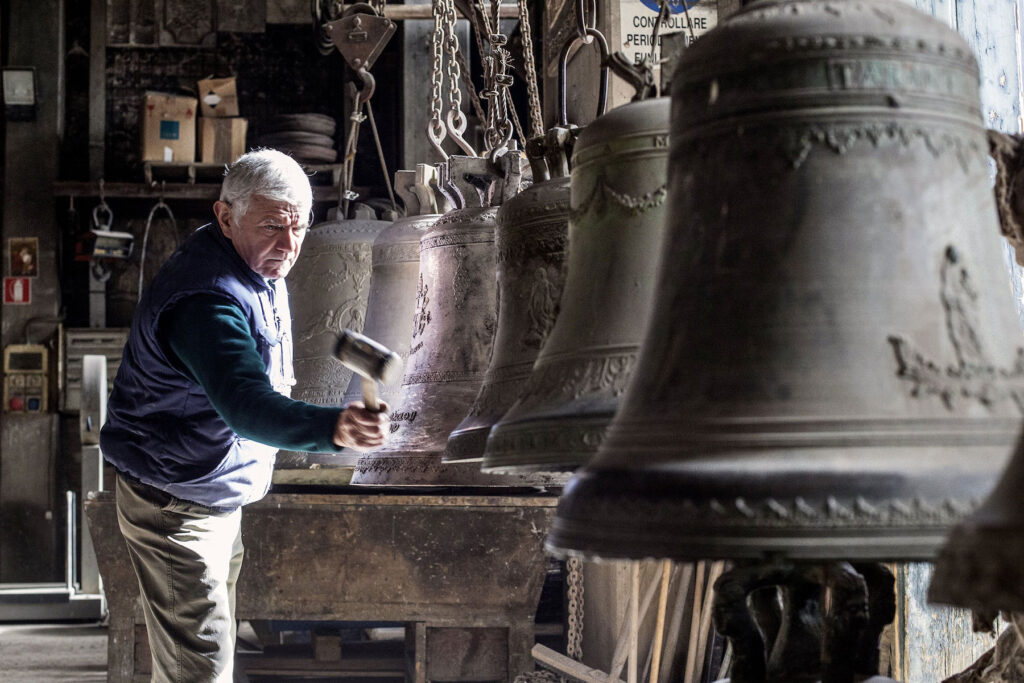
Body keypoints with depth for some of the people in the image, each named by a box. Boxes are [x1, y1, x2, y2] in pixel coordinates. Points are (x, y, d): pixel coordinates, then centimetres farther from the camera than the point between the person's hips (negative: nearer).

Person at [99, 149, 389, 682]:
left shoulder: (258, 268, 1)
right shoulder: (205, 300, -32)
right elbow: (246, 405, -48)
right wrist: (332, 428, -63)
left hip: (218, 497, 10)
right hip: (175, 506, -10)